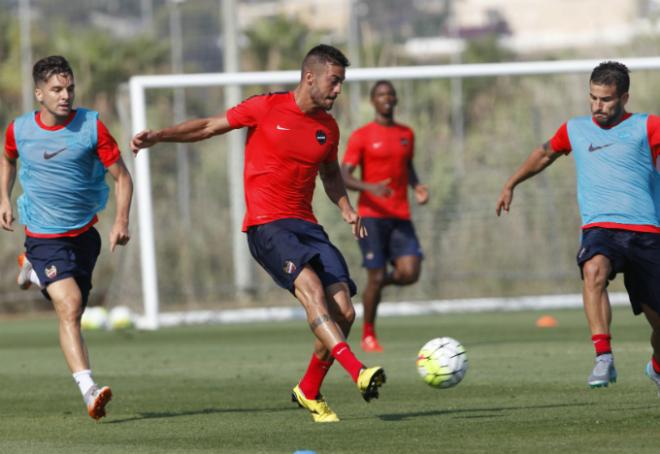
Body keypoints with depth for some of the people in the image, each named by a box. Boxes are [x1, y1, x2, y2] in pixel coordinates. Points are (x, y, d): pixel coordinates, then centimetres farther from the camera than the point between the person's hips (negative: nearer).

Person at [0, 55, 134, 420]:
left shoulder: (91, 126, -9)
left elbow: (121, 176, -3)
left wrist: (121, 220, -15)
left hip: (84, 232, 3)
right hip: (44, 236, -3)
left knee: (72, 312, 18)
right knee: (69, 307, -20)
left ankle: (33, 270, 47)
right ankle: (89, 392, -24)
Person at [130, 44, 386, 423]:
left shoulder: (328, 127, 12)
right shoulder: (266, 108, -2)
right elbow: (210, 126, 8)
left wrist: (346, 208, 12)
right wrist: (159, 136, -1)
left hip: (307, 225, 6)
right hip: (267, 224, -6)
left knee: (344, 313, -6)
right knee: (311, 286, -30)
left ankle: (309, 392, 15)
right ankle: (358, 373, -43)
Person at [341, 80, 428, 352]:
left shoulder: (406, 134, 13)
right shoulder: (361, 136, -3)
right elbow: (344, 177, -7)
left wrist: (417, 186, 8)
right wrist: (370, 187, -26)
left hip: (401, 217, 4)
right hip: (372, 216, -4)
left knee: (409, 273, -12)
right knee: (375, 276, -5)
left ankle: (380, 282, 22)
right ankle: (368, 336, 13)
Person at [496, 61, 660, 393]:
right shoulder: (576, 130, 18)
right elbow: (545, 154, 36)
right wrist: (511, 185, 43)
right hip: (599, 229, 1)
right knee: (594, 269, -36)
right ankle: (604, 360, -39)